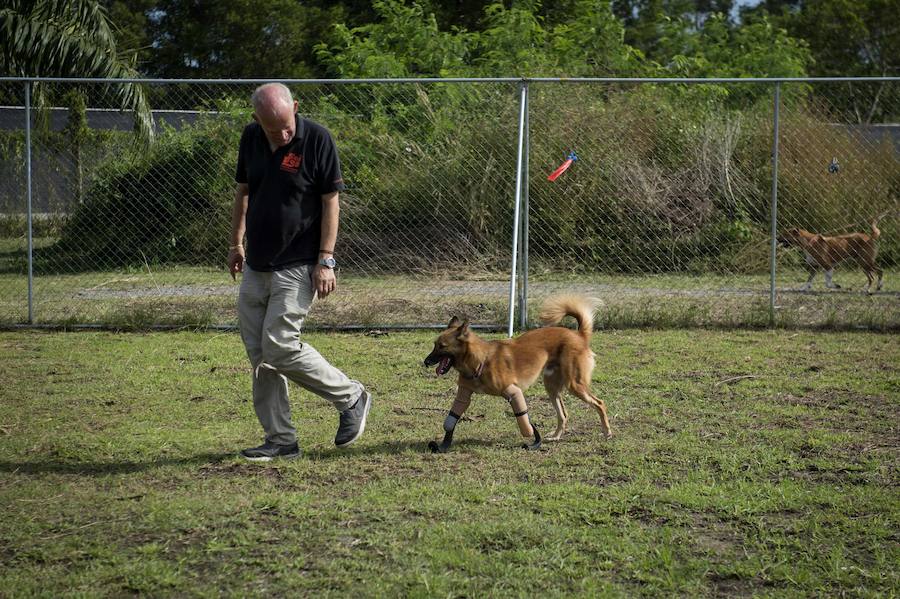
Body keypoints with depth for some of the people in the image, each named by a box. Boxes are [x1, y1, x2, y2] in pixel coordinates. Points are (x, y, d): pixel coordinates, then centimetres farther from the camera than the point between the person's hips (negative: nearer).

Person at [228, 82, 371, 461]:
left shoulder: (317, 139, -13)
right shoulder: (251, 138, 4)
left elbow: (331, 201, -11)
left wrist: (326, 260, -15)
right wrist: (236, 243, 16)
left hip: (297, 266, -7)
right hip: (256, 264, 7)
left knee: (280, 346, -14)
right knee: (259, 354, 5)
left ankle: (351, 398, 6)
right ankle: (280, 440, 14)